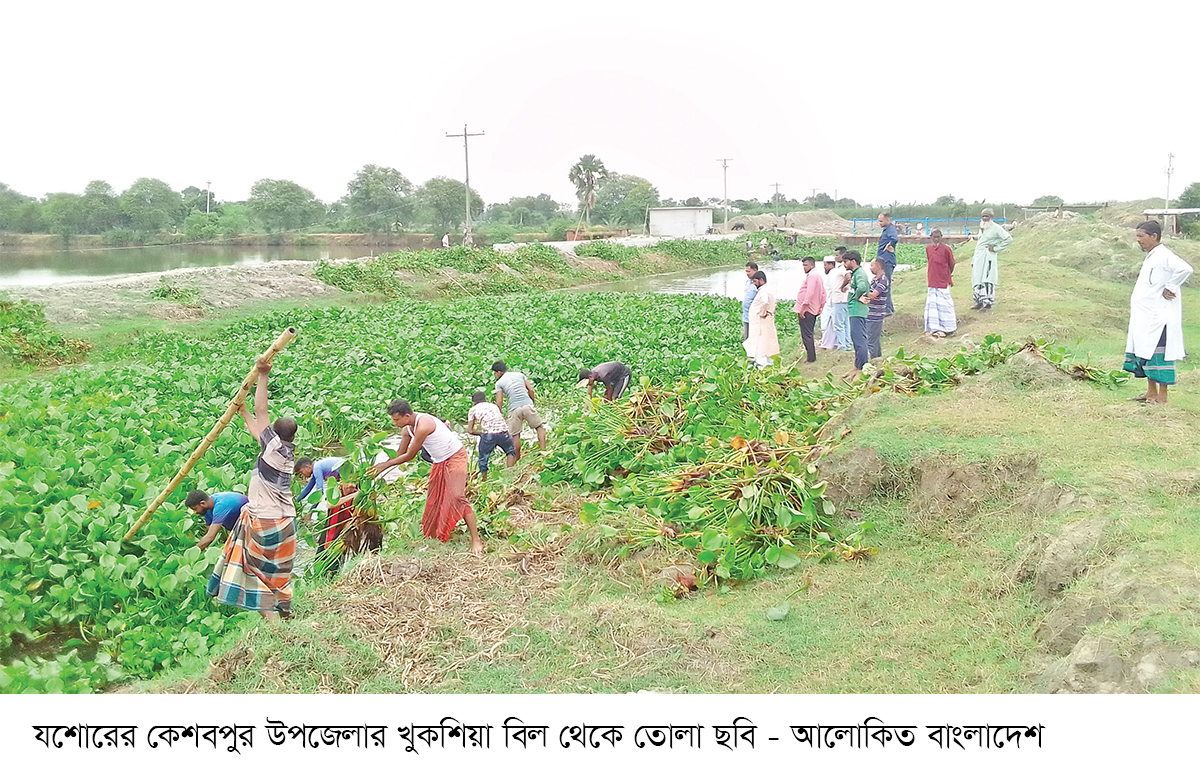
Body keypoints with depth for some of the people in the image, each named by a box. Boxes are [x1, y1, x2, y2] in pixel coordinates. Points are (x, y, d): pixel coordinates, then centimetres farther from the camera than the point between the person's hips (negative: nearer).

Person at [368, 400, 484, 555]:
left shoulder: (423, 426, -30)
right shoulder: (408, 428, 0)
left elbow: (410, 456, -23)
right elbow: (400, 454, 8)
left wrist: (385, 465, -15)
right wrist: (379, 467, 3)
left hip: (455, 457, -10)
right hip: (439, 462, 10)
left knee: (458, 497, -19)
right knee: (433, 501, 13)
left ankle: (476, 541, -18)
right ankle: (432, 536, 27)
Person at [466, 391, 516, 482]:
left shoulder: (473, 410, 21)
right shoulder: (493, 405, 31)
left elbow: (470, 431, 17)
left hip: (488, 434, -3)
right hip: (503, 432, 3)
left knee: (483, 459, 18)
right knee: (511, 451, 27)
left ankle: (485, 480, 18)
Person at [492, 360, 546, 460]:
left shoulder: (499, 383, 6)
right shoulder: (519, 375, 15)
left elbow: (499, 403, 1)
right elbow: (531, 390, 11)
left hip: (514, 409, -2)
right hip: (527, 405, 2)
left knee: (515, 435, 6)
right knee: (539, 427, 12)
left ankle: (518, 459, 9)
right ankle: (543, 450, 2)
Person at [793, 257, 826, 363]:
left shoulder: (812, 275, -13)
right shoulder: (819, 275, 19)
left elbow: (809, 293, -22)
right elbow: (823, 294, 22)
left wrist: (803, 308, -22)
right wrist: (820, 308, 22)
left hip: (806, 310, -11)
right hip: (814, 310, 11)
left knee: (806, 335, -8)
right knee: (808, 334, 16)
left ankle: (811, 357, -9)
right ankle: (811, 357, 19)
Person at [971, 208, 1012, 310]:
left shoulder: (996, 228, -6)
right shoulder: (981, 228, 18)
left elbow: (1008, 239, -11)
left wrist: (996, 248, -10)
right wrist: (973, 260, 18)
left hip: (988, 258, -8)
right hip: (978, 258, 8)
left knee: (987, 280, -10)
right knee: (977, 280, 7)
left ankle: (988, 304, -7)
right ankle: (979, 303, 14)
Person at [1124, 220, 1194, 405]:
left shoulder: (1163, 256, -15)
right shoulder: (1151, 257, 15)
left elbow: (1185, 269, -31)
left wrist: (1170, 288, -22)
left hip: (1158, 318, -10)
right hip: (1145, 319, 10)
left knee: (1158, 355, -5)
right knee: (1146, 354, 14)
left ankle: (1162, 396, 1)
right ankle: (1151, 393, 23)